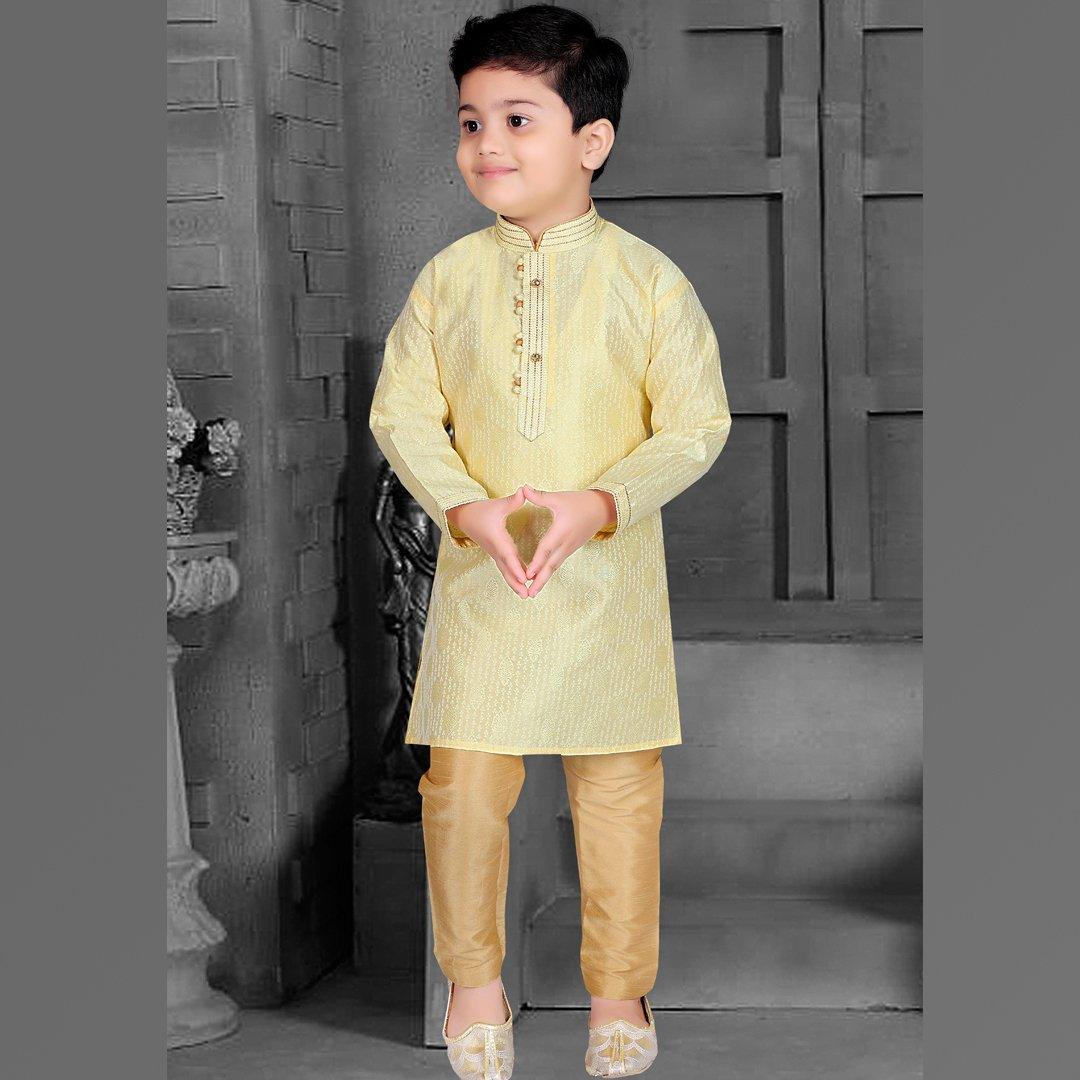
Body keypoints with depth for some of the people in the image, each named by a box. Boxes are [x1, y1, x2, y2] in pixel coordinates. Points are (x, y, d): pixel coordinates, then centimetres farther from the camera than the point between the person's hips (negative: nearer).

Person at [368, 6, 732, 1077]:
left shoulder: (646, 280, -7)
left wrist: (601, 503, -20)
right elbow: (402, 411, 1)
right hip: (479, 575, 1)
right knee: (464, 784, 2)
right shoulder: (449, 276, -1)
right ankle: (473, 977, 24)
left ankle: (618, 987, 27)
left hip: (610, 577, -1)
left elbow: (696, 424, -6)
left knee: (619, 787, 8)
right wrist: (464, 505, -16)